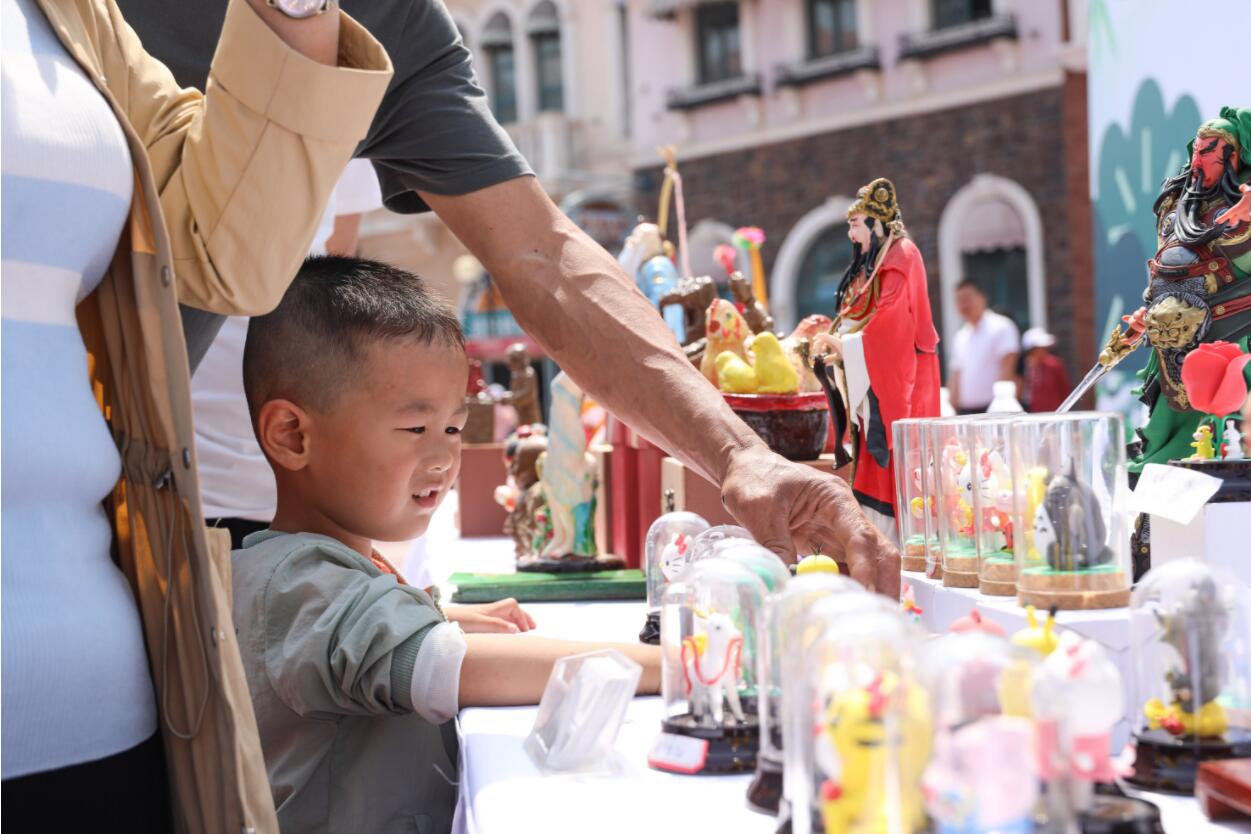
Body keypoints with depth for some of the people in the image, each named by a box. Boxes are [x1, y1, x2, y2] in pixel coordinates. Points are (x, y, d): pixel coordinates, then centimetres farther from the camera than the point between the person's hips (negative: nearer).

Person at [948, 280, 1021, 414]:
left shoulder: (1000, 327, -2)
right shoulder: (960, 337, 17)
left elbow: (1007, 369, -8)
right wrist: (953, 407, 9)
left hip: (993, 408, -6)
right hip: (965, 410, 6)